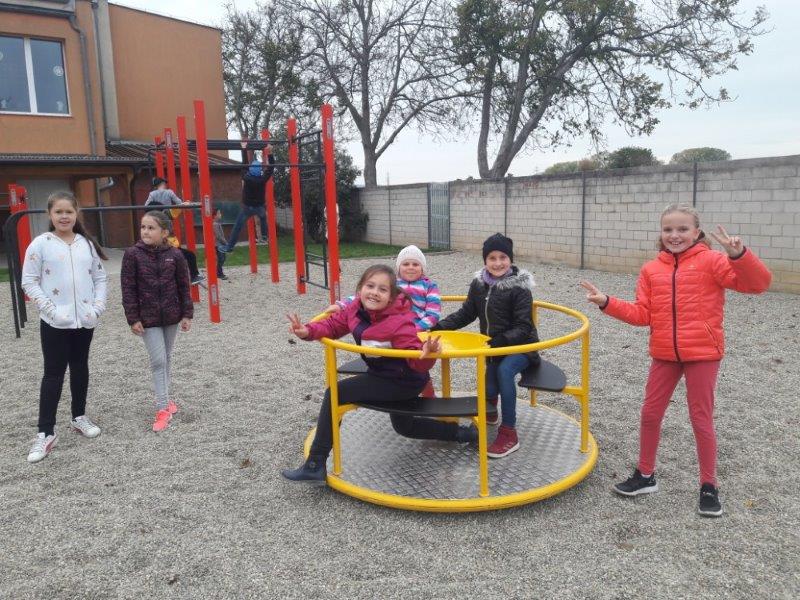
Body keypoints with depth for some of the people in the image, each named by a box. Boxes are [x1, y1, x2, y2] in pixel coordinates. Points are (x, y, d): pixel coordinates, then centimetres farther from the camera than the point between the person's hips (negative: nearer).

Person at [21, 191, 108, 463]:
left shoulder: (87, 243, 4)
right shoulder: (40, 244, -5)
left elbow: (99, 277, 9)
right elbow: (29, 281, -6)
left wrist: (98, 306, -4)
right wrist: (50, 309, -15)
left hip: (85, 319, 4)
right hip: (55, 322, -3)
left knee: (80, 368, 15)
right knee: (54, 373, -1)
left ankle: (79, 417, 32)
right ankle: (45, 433, 6)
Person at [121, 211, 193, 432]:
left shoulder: (174, 255, -5)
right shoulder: (132, 254, -8)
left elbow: (184, 287, 1)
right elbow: (128, 289, -7)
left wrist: (187, 314, 0)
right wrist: (133, 319, -9)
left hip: (171, 316, 3)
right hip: (147, 318, -2)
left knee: (167, 358, 15)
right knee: (158, 360, -6)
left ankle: (164, 399, 31)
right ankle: (163, 408, 1)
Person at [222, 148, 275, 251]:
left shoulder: (246, 178, -13)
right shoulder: (263, 179, -13)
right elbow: (271, 168, -6)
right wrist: (270, 153, -6)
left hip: (247, 207, -1)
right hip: (260, 207, 1)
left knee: (237, 227, 2)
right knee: (263, 218, 35)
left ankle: (229, 247, 0)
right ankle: (264, 236, 31)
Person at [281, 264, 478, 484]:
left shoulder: (399, 323, -30)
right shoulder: (357, 309, -9)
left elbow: (417, 362, -33)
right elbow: (334, 324, 0)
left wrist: (426, 354, -57)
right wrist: (308, 331, -19)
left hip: (405, 382, -9)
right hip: (384, 374, 9)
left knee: (335, 394, -15)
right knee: (403, 426, 30)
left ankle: (315, 465, -10)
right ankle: (463, 434, 36)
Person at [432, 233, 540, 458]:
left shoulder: (520, 288, -16)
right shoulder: (479, 284, 0)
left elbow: (523, 327, -18)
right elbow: (466, 314, 8)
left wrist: (502, 340, -34)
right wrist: (440, 326, -5)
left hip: (519, 346, -5)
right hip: (493, 347, 5)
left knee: (504, 371, -34)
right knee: (489, 394, -5)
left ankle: (509, 434, -25)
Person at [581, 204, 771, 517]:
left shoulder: (711, 261, -8)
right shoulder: (651, 270, 4)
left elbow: (758, 283, -17)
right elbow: (642, 314, 2)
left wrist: (739, 254, -34)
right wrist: (607, 302, -9)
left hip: (702, 353, -4)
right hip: (664, 354, 4)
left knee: (701, 418, 5)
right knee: (650, 413, 10)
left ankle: (709, 486, 23)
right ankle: (645, 475, 28)